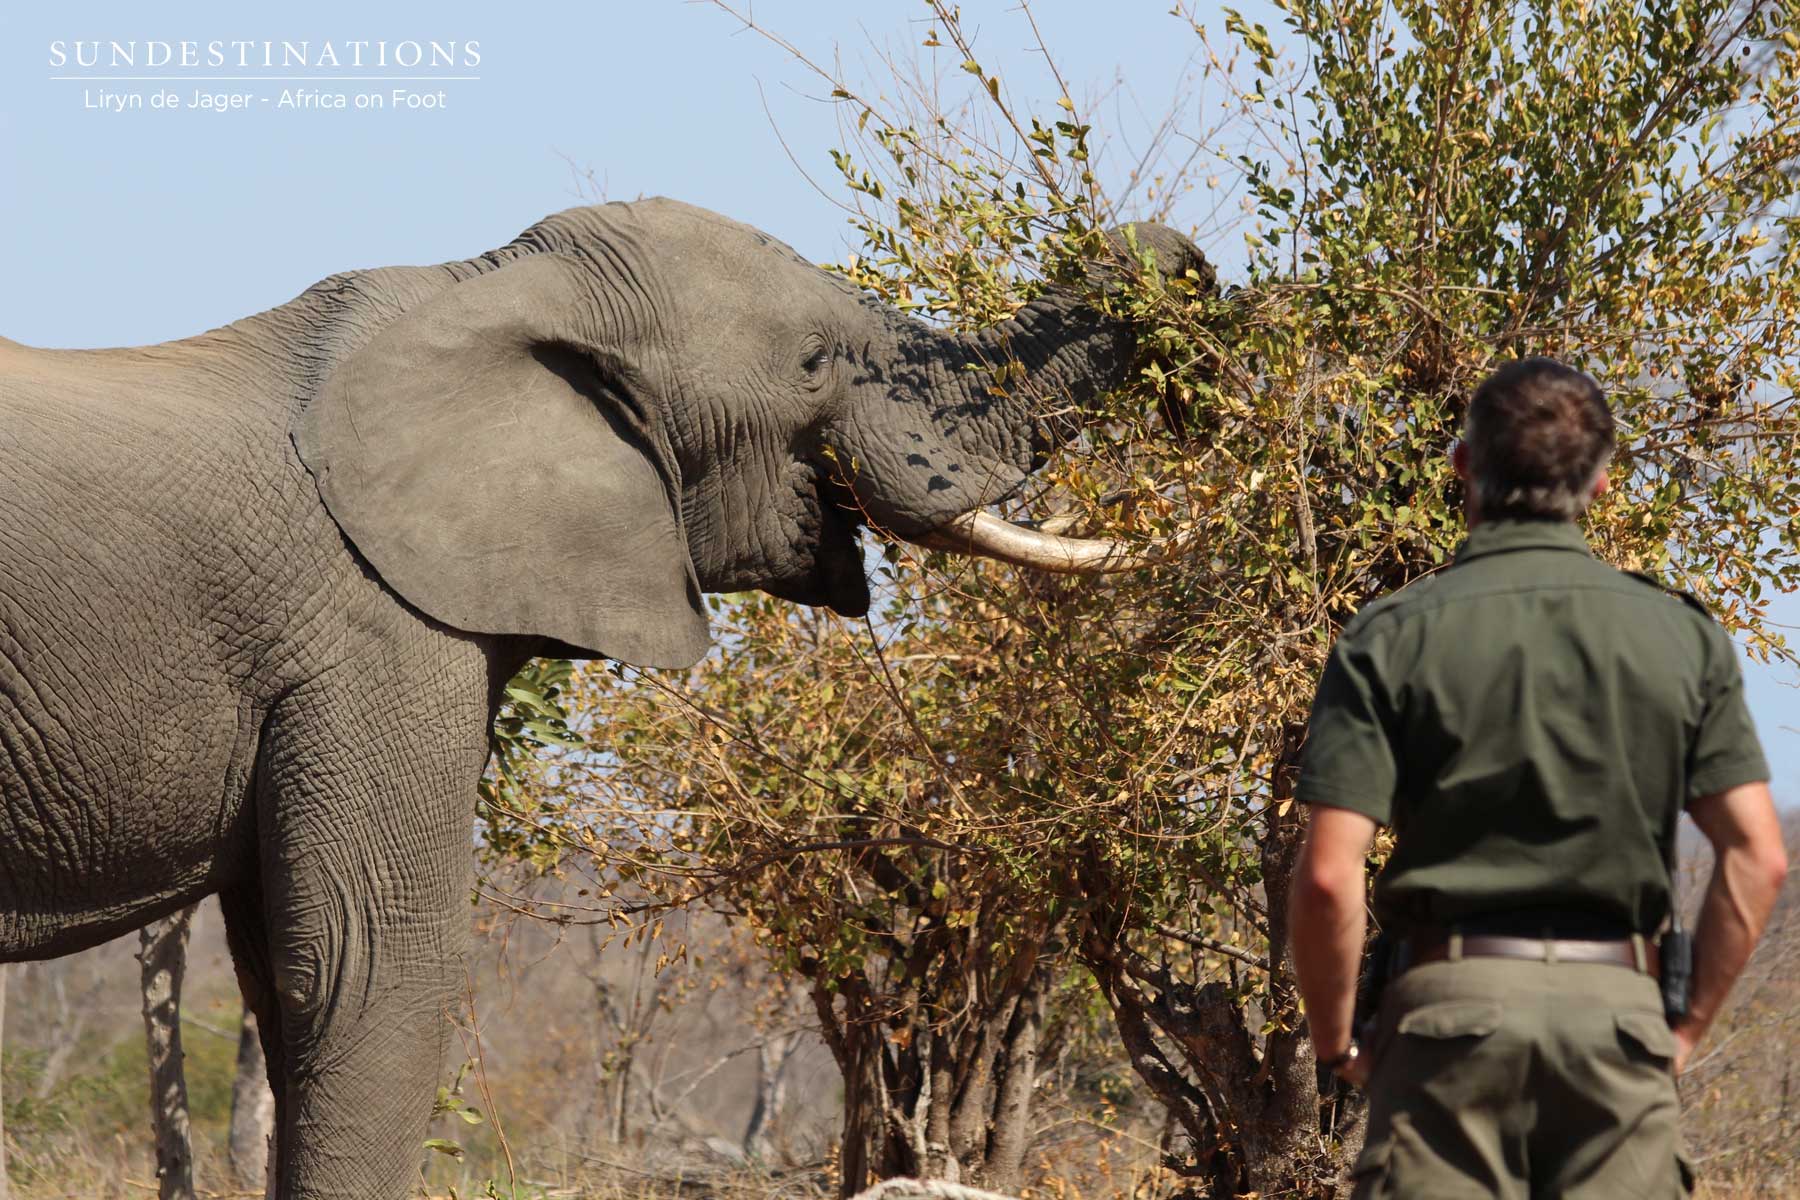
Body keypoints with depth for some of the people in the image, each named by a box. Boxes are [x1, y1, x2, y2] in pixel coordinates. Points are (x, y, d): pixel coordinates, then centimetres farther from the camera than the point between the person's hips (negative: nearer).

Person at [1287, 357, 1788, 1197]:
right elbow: (1756, 859, 1)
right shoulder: (1681, 634, 6)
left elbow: (1328, 877, -9)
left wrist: (1336, 1045, 5)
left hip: (1451, 1002, -2)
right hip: (1617, 1005, 2)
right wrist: (1689, 1028, 9)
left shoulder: (1392, 637, -2)